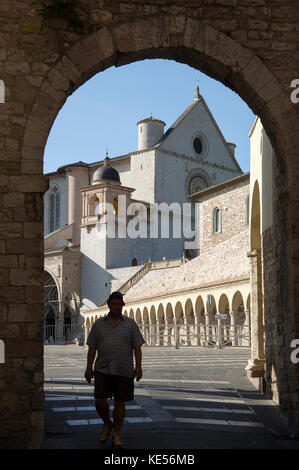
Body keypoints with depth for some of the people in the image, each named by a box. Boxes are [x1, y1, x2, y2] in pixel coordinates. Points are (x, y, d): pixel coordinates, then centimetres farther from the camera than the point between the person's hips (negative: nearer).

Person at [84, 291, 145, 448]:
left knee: (120, 402, 3)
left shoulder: (130, 324, 5)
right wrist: (89, 367, 4)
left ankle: (116, 434, 16)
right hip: (102, 369, 1)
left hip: (123, 370, -1)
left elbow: (137, 347, 2)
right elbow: (92, 348, 9)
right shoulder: (98, 324, 9)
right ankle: (107, 424, 22)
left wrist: (138, 366, -6)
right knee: (100, 400, -6)